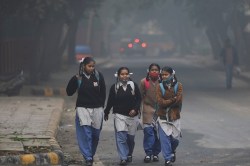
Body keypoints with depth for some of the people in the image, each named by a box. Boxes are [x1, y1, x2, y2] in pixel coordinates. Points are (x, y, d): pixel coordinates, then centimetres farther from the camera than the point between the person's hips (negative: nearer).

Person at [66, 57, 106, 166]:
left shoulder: (98, 76, 1)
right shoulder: (78, 78, -4)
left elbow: (103, 92, 11)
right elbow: (69, 92, -5)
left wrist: (101, 106, 6)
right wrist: (74, 80, -18)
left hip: (97, 109, 2)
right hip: (83, 108, -2)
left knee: (95, 134, 8)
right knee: (85, 133, -13)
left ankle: (91, 154, 27)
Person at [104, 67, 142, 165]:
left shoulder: (133, 85, 1)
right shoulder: (114, 87, 1)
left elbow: (139, 99, 4)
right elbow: (110, 101, 10)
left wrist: (135, 109, -11)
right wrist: (106, 113, 18)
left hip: (132, 115, 1)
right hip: (119, 115, -1)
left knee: (130, 137, 10)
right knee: (121, 137, -12)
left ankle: (129, 155, 32)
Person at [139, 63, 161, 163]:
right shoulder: (144, 82, -1)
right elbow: (140, 96, 6)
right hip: (148, 110, -1)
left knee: (158, 132, 2)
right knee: (148, 131, -8)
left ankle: (155, 153, 13)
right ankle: (148, 153, -2)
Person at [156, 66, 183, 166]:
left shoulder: (178, 86, 0)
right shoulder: (160, 87, 1)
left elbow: (178, 101, -11)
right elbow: (160, 102, -11)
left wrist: (166, 102, -11)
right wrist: (172, 100, -15)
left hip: (175, 116, 0)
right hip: (163, 116, 0)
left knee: (175, 137, 6)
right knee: (164, 138, -6)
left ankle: (172, 151, 37)